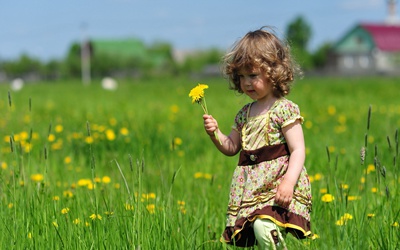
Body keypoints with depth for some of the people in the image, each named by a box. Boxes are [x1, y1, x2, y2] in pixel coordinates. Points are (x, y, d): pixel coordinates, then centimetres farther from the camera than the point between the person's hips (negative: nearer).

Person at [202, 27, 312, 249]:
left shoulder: (284, 109, -6)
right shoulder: (245, 114, 16)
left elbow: (298, 150, -12)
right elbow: (231, 147, 26)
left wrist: (289, 182, -25)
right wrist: (215, 133, 6)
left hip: (277, 183, -7)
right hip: (251, 188, 7)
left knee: (264, 228, -29)